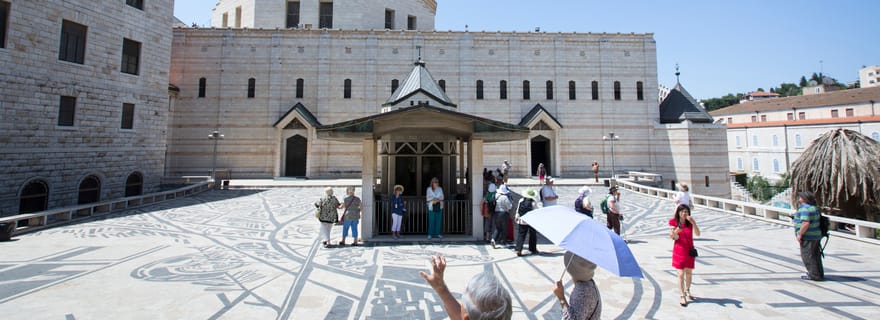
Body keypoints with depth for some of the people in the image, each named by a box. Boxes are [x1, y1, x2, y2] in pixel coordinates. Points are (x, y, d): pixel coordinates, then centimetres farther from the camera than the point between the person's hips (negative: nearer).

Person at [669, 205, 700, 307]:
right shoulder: (674, 222, -7)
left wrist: (693, 222, -26)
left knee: (689, 272, 16)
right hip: (679, 251, -3)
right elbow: (674, 238, -7)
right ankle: (683, 296, 1)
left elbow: (697, 234, -15)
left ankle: (687, 291, 37)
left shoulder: (690, 222, -2)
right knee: (681, 274, -4)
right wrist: (675, 232, -29)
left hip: (689, 251, 3)